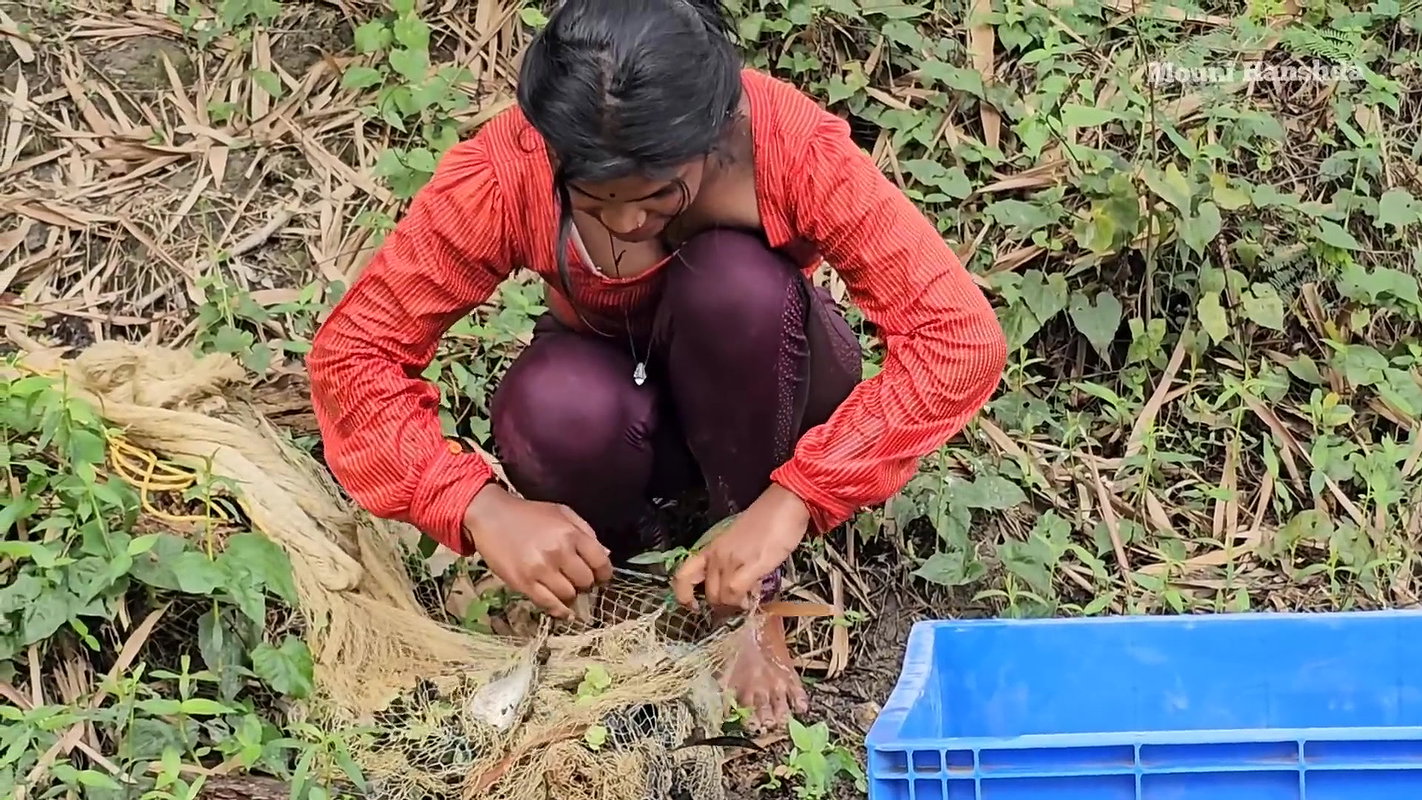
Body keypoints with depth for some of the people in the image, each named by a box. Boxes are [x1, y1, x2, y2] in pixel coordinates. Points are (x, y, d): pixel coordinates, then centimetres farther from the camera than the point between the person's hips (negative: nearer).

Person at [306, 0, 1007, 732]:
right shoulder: (505, 172, -29)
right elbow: (352, 352, -25)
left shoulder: (792, 146, -32)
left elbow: (961, 336, -36)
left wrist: (791, 502, -44)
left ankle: (748, 593, -16)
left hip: (759, 394, 0)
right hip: (619, 391, 0)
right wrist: (482, 508, -40)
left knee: (735, 279, -34)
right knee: (558, 409, -36)